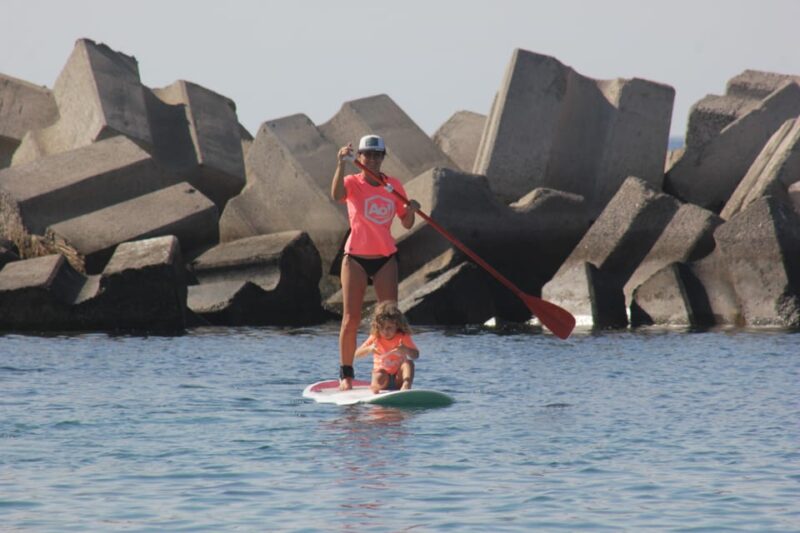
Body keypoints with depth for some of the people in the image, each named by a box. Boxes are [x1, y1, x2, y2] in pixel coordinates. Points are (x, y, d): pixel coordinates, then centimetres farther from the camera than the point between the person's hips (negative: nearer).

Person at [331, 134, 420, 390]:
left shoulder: (394, 186, 5)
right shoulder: (352, 183, -4)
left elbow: (406, 224, 8)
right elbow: (337, 195, -29)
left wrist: (411, 210, -13)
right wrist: (341, 164, -40)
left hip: (385, 258, 3)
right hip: (355, 258, -2)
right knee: (351, 320, -2)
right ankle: (346, 374, 8)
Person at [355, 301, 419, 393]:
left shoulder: (403, 338, -4)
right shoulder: (375, 338, -2)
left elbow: (416, 355, -13)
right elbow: (357, 353, -8)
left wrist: (406, 350, -36)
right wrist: (368, 349, -31)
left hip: (398, 377, 1)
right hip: (383, 373, -1)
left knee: (408, 363, -28)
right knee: (380, 379, -37)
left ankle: (406, 386, -44)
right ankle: (375, 386, -7)